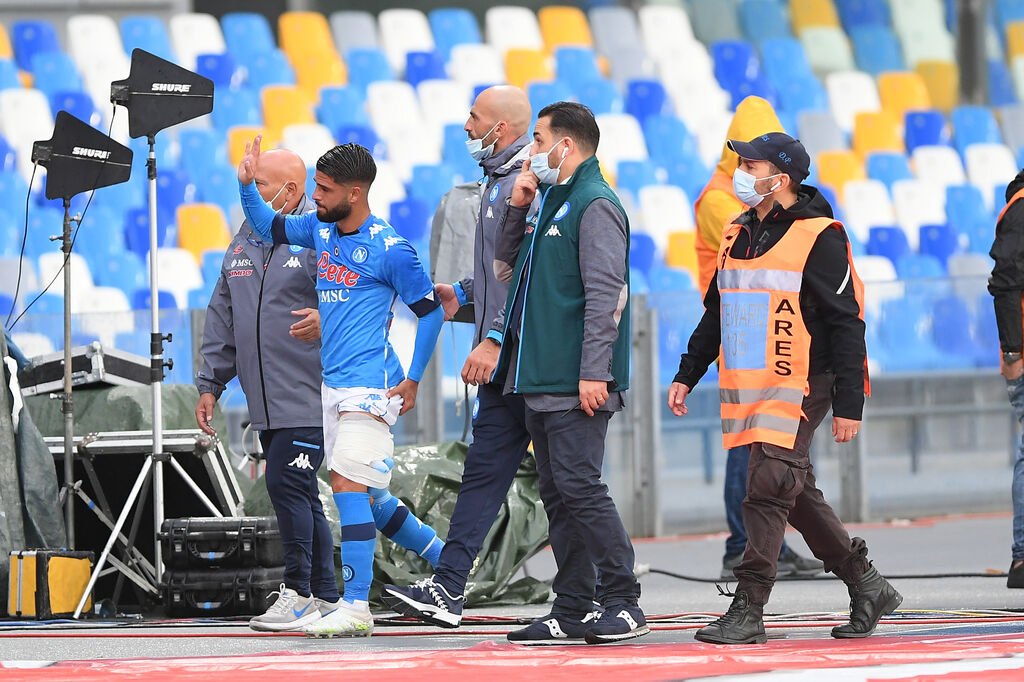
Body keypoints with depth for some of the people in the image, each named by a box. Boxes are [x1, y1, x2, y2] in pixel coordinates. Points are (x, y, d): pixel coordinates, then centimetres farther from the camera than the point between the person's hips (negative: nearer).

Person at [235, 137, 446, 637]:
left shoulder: (389, 250, -11)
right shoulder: (320, 229, 9)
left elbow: (430, 310, -4)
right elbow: (269, 227, 25)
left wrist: (413, 379, -6)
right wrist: (247, 184, 7)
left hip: (371, 384, -8)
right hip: (333, 383, 8)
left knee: (348, 485, -16)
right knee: (367, 497, 12)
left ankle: (356, 608, -17)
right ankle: (447, 560, 28)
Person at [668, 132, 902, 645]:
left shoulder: (818, 237, -9)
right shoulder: (738, 235, 15)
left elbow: (846, 323, -10)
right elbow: (715, 314, 25)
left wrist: (848, 404, -13)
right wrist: (687, 375, 19)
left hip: (798, 389, -8)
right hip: (747, 389, 8)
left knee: (768, 490, -13)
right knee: (797, 495, 12)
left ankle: (748, 612, -13)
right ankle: (867, 588, 24)